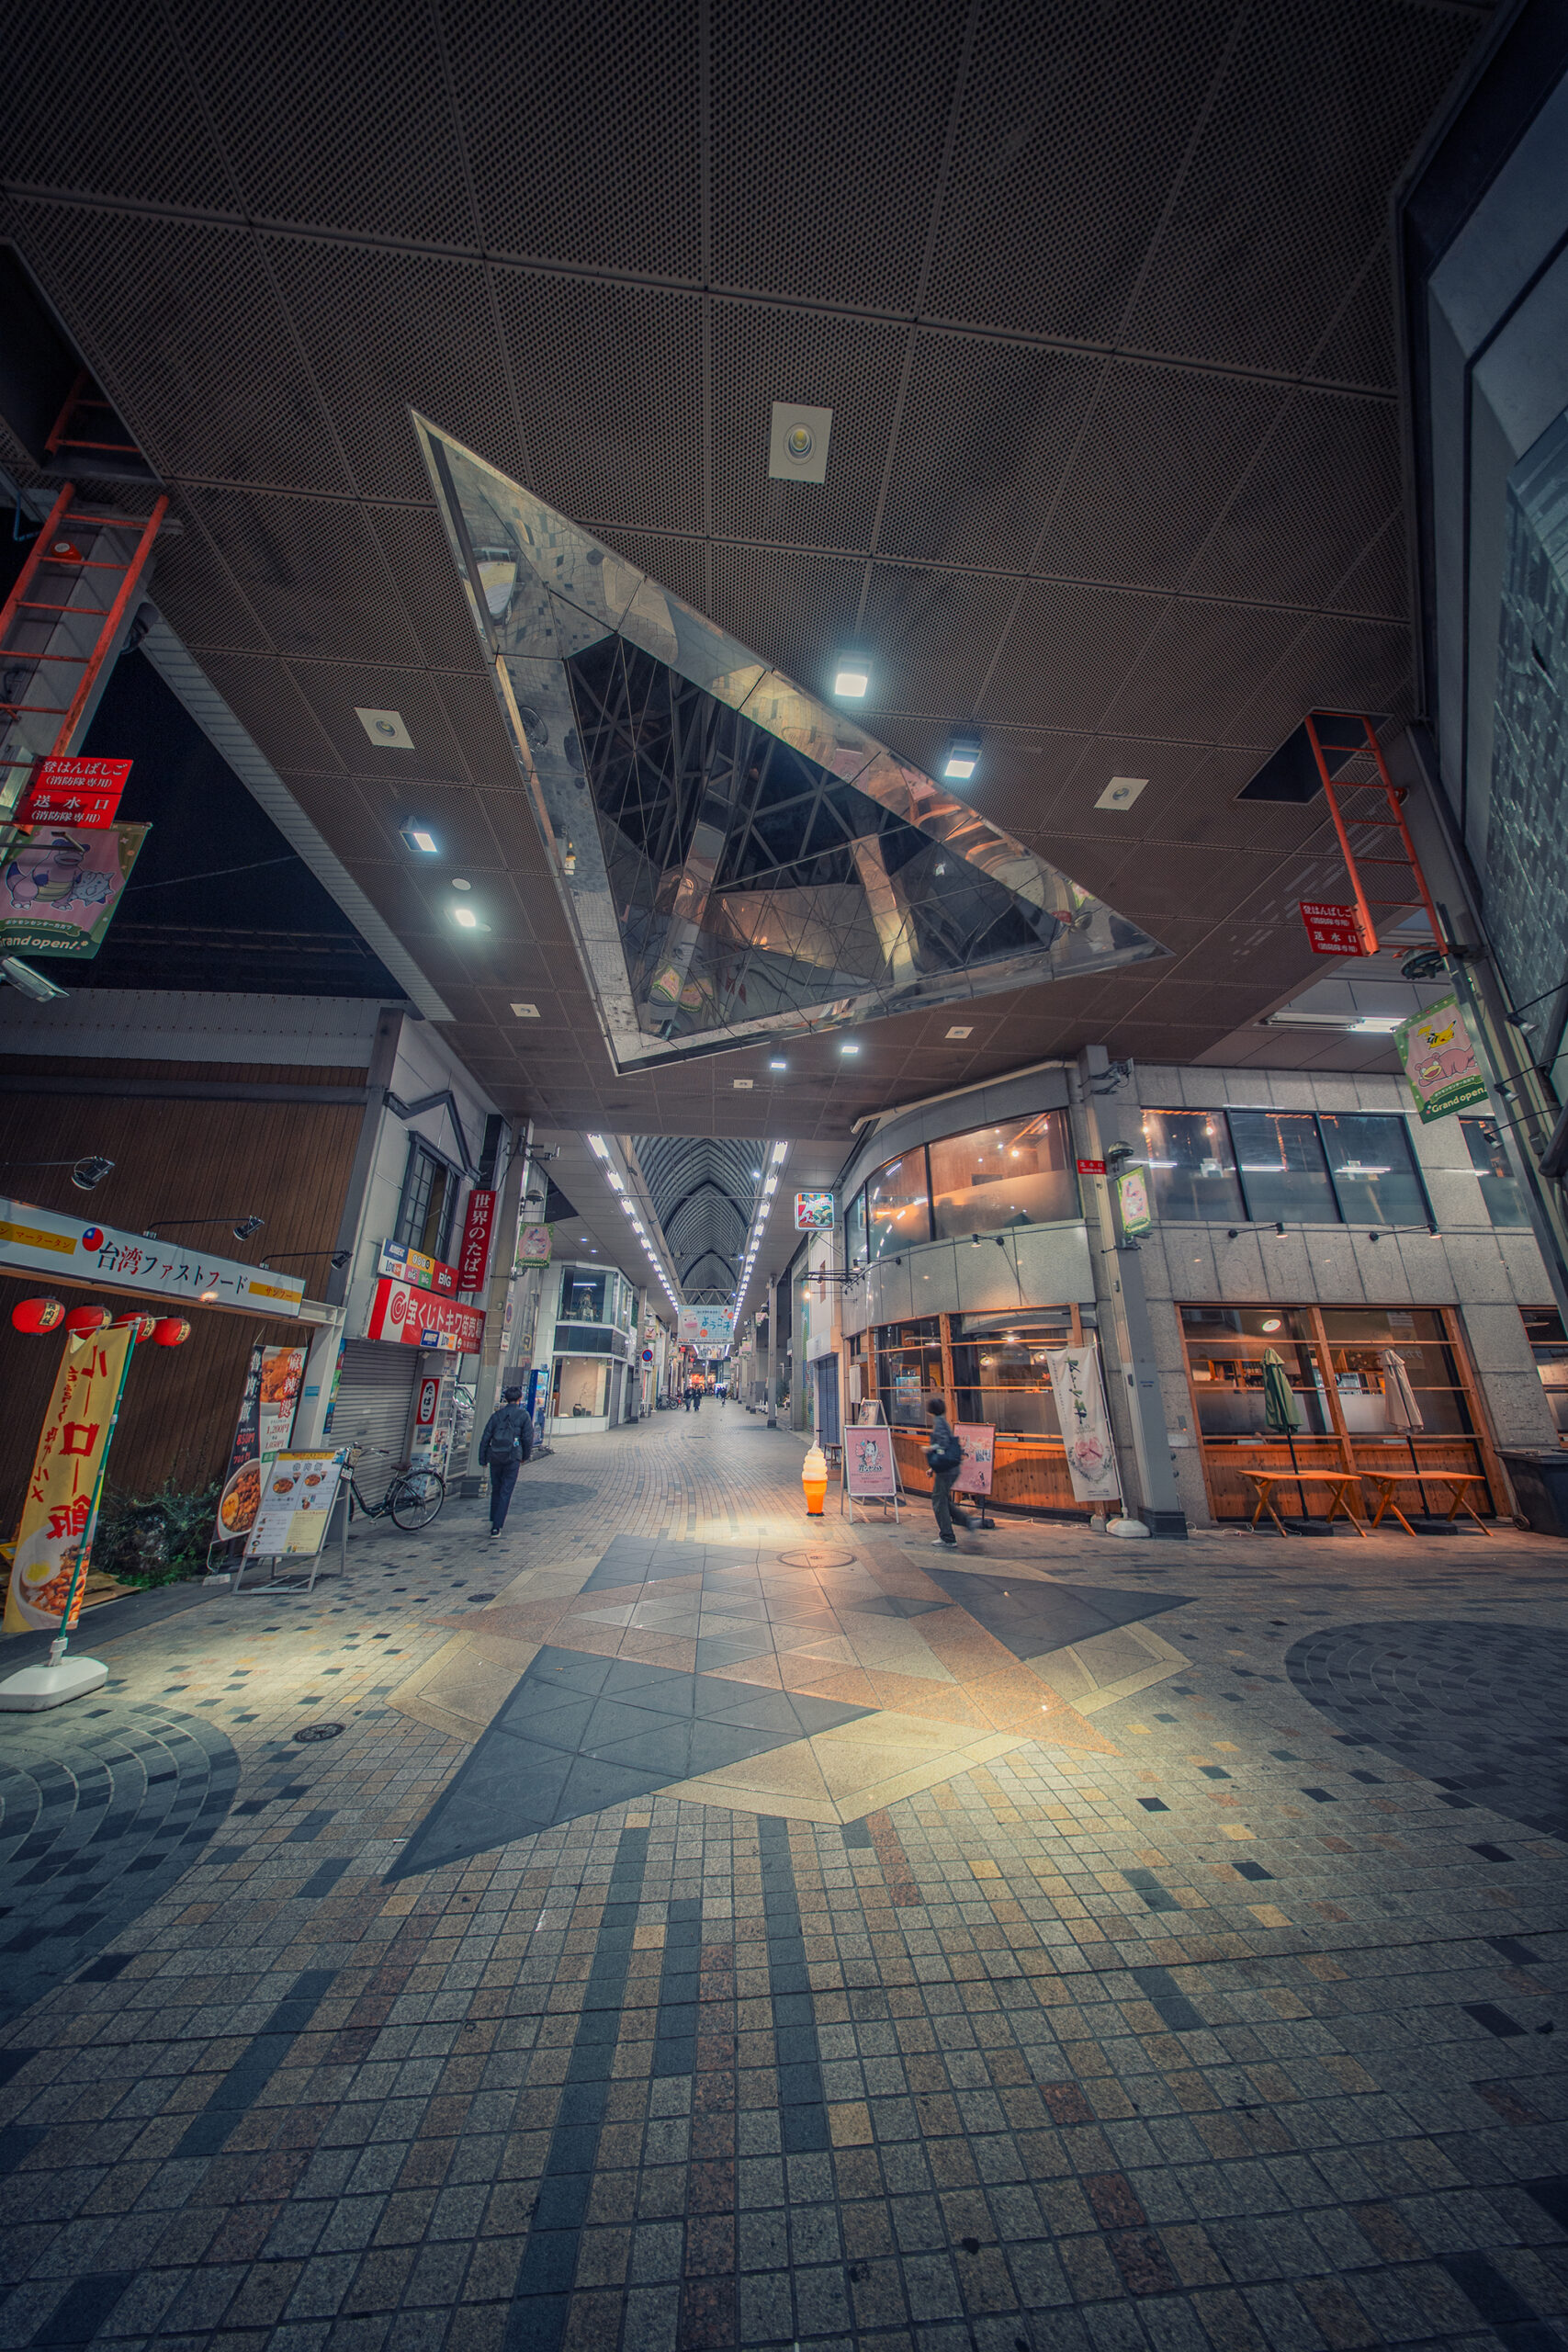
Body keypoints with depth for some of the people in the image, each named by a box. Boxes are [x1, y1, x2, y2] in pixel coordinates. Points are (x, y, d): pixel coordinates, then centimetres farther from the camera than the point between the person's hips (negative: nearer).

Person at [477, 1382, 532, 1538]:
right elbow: (528, 1438, -2)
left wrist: (483, 1459, 11)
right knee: (505, 1492, 2)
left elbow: (485, 1438, 5)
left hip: (495, 1456, 3)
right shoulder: (523, 1415, -1)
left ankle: (494, 1520, 30)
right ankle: (496, 1527, -3)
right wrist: (525, 1457, 11)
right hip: (512, 1457, -3)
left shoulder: (496, 1415, 6)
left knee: (496, 1489, 20)